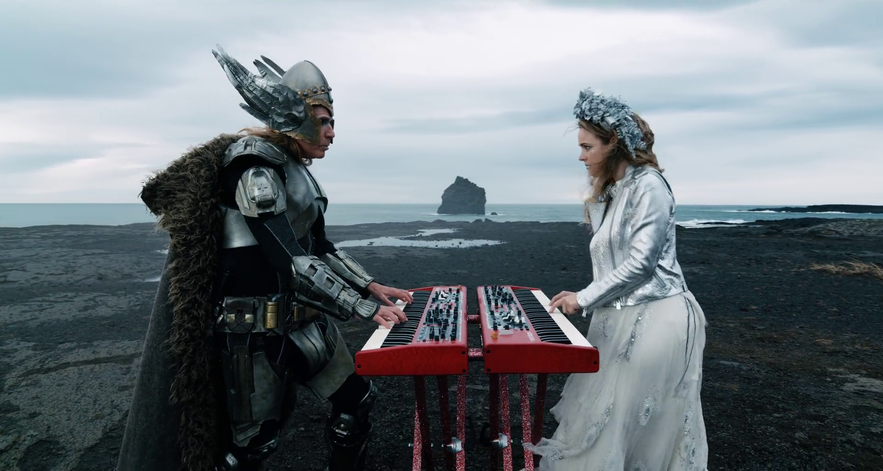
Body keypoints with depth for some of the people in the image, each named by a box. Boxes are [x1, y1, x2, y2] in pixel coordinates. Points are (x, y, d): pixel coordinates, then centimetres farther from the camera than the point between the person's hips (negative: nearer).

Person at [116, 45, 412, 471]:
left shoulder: (294, 167, 10)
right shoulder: (255, 166, -18)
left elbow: (318, 247, 16)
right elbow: (291, 263, -25)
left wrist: (371, 286, 9)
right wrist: (366, 309, -21)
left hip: (302, 317, 9)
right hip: (256, 328, -8)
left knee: (356, 399, 12)